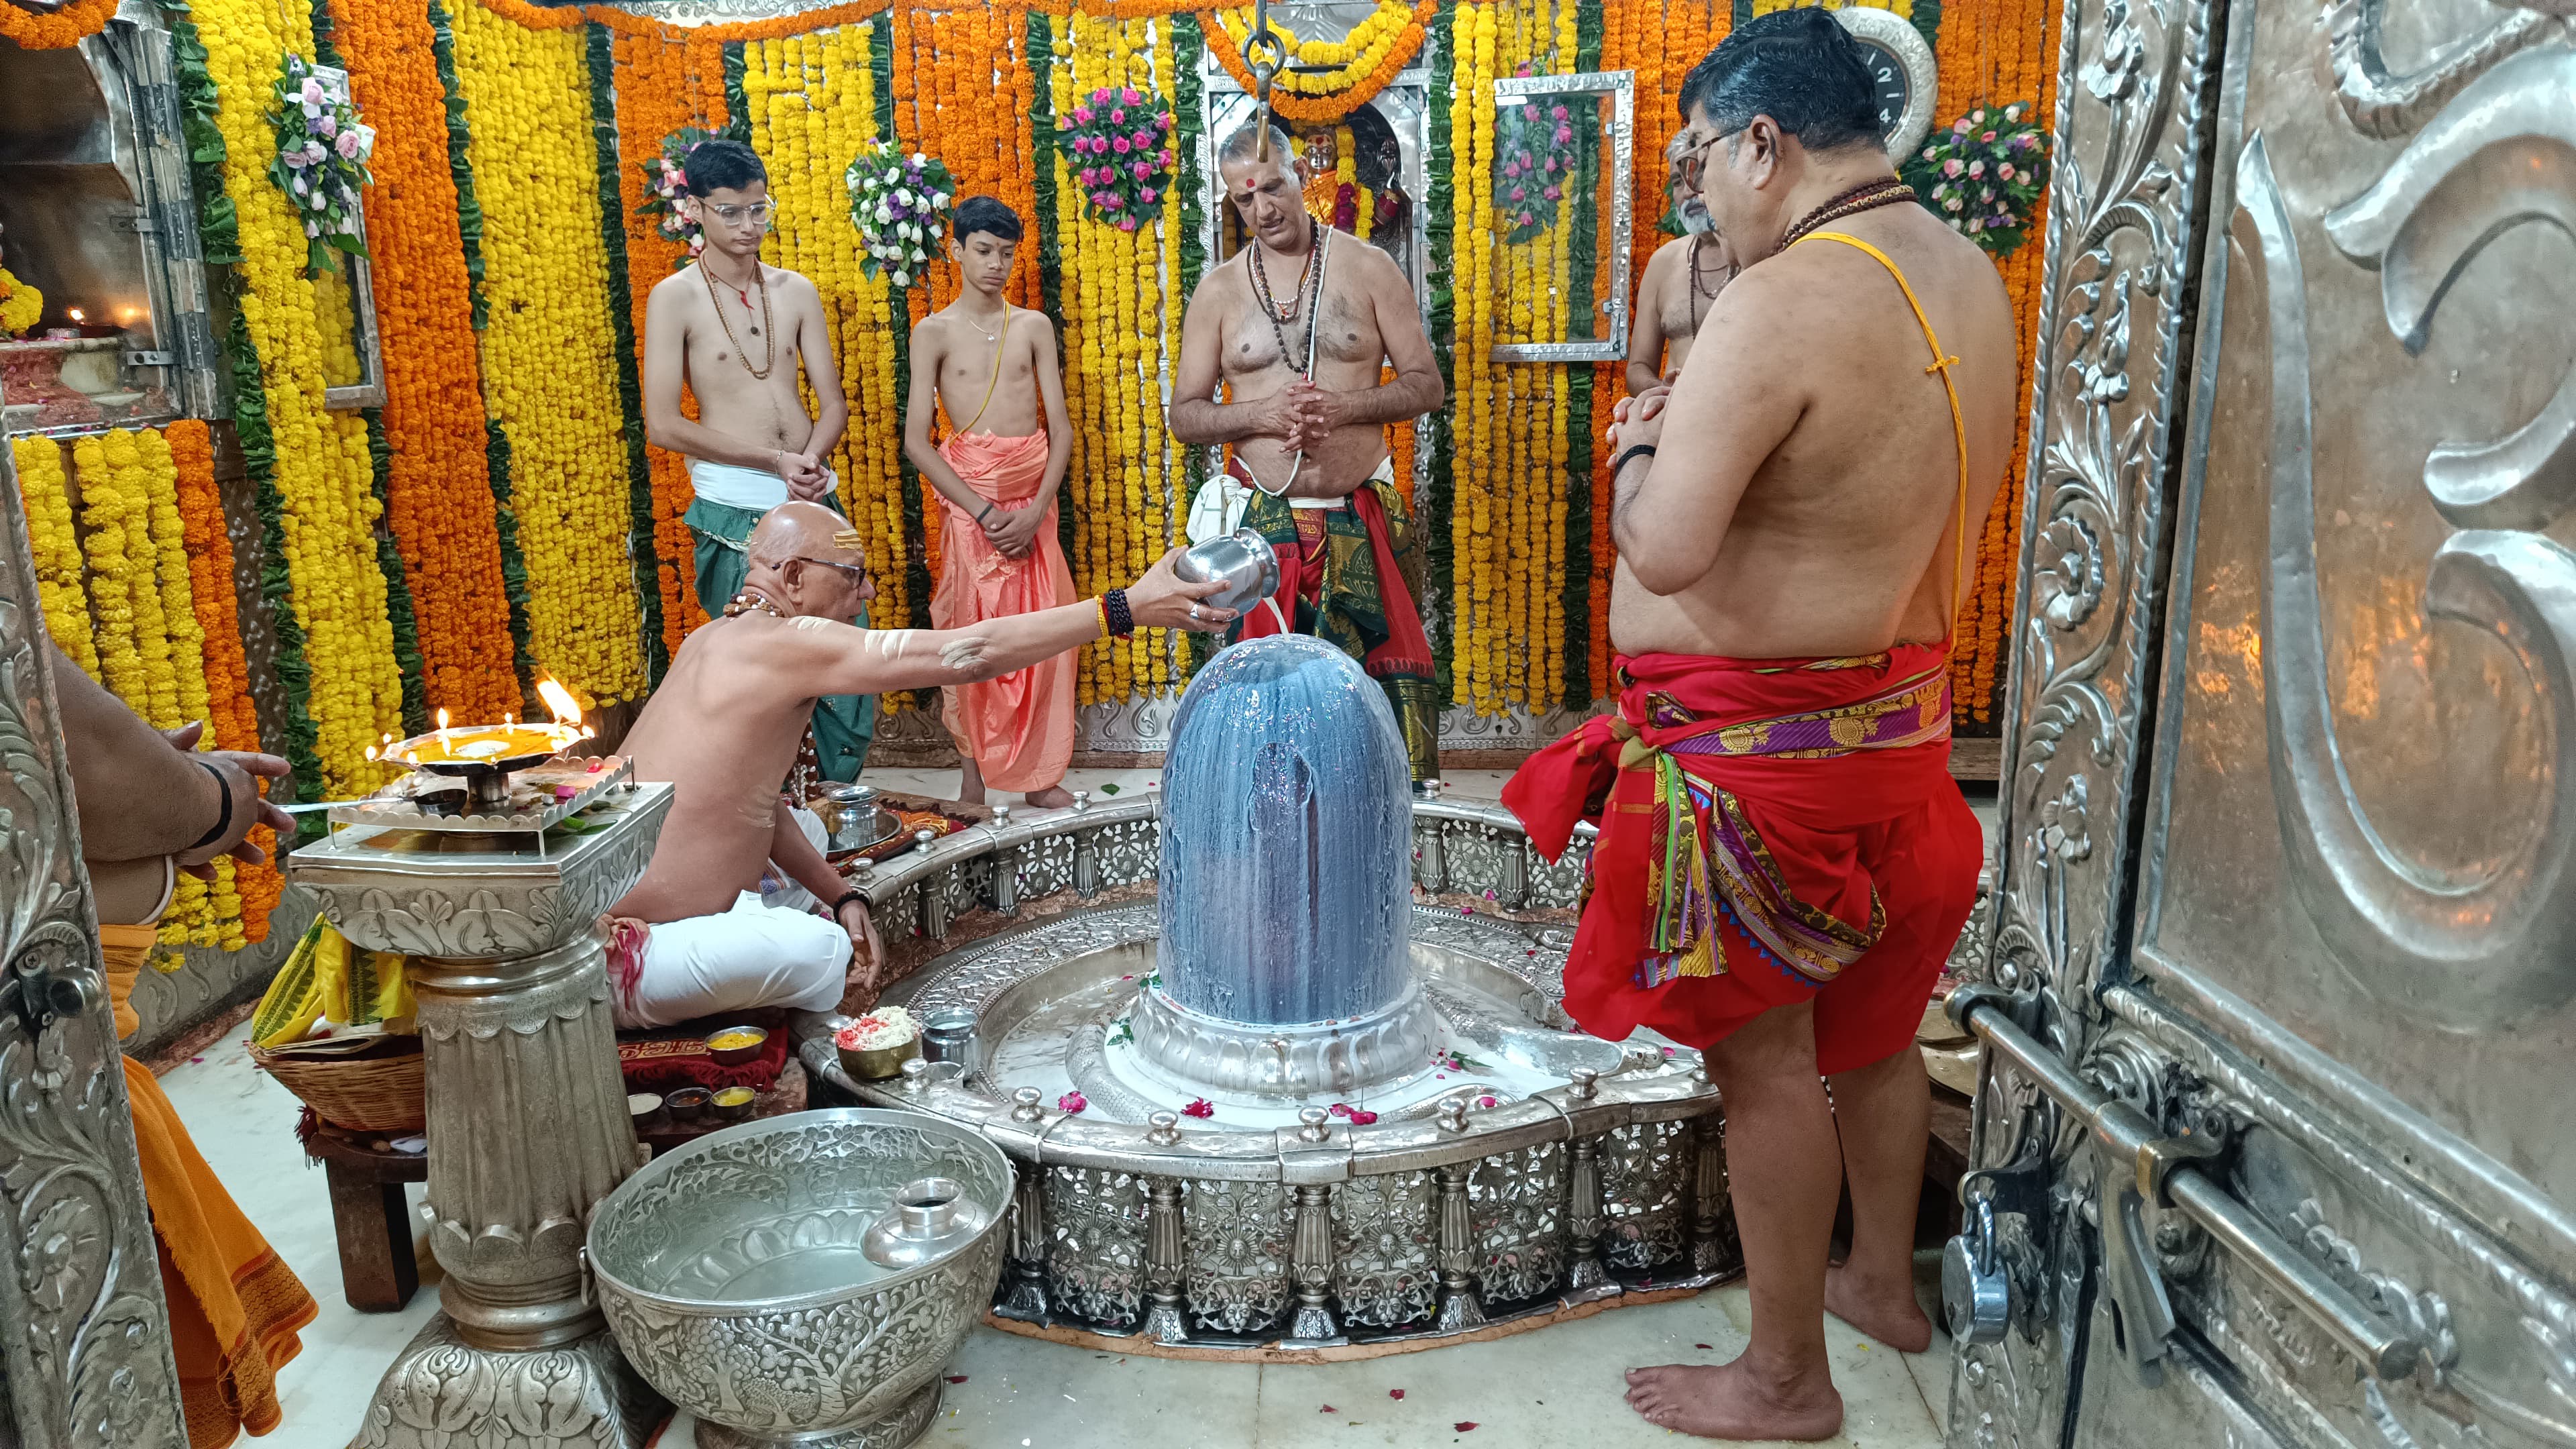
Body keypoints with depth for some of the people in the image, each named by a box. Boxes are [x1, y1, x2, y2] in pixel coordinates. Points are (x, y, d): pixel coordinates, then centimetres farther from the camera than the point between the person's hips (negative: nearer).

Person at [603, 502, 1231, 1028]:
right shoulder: (784, 642, -21)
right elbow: (966, 655, -25)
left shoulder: (718, 639, 8)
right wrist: (1126, 609, -23)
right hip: (621, 964, -10)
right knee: (823, 950, -23)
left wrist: (838, 894, 6)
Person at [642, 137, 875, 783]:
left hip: (815, 505, 4)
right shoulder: (675, 298, -3)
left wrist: (811, 459, -14)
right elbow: (663, 425, -9)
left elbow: (833, 403, 9)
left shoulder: (796, 290, 9)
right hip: (735, 513, -4)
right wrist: (776, 459, -15)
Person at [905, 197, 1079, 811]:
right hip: (971, 496, -2)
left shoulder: (1034, 326, 7)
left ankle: (1039, 772, 15)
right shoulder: (934, 332, 0)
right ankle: (972, 774, 12)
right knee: (972, 634, 0)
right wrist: (984, 512, -13)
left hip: (1034, 499, 2)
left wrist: (1037, 510, -10)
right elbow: (916, 442, -5)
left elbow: (1060, 428, 3)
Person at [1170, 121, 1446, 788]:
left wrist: (1344, 406, -15)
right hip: (1265, 522, 1)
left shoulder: (1368, 268, 3)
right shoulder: (1218, 291, 7)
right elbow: (1185, 416, 7)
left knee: (1381, 672, -1)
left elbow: (1426, 384, 2)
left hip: (1361, 522, 0)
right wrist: (1260, 415, -13)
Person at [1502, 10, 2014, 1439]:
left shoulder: (1780, 303, -22)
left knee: (1763, 1055, 5)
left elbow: (1665, 550, -28)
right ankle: (1885, 1282, 44)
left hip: (1756, 745, -9)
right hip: (1895, 715, 9)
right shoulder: (1968, 276, 7)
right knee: (1871, 1023, 23)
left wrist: (1640, 446, -7)